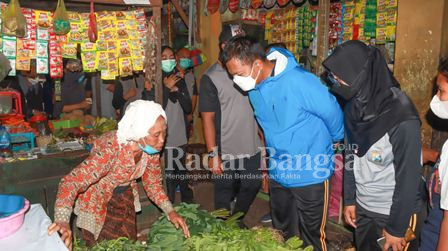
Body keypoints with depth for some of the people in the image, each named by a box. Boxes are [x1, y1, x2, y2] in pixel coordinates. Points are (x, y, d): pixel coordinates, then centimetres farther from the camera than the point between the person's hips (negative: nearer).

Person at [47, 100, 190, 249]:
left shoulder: (151, 148, -19)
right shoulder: (111, 149, -37)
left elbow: (153, 183, -4)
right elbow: (71, 182, -40)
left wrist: (170, 211, -16)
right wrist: (63, 221, -55)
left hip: (125, 198, 5)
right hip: (97, 202, -5)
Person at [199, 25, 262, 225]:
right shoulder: (211, 78, -11)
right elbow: (207, 118, -13)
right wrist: (213, 154, -15)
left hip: (251, 147, 6)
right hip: (226, 152, -5)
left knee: (252, 187, 19)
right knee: (225, 194, 11)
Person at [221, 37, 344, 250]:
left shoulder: (299, 81, -26)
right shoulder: (254, 86, -3)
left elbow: (332, 113, -13)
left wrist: (334, 139, 5)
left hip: (310, 175, -6)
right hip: (277, 174, 7)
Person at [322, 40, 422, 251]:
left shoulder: (403, 119, -25)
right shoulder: (354, 107, -6)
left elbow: (409, 177, -19)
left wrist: (397, 227, -12)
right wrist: (349, 199, 6)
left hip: (394, 212, -5)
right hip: (361, 208, 6)